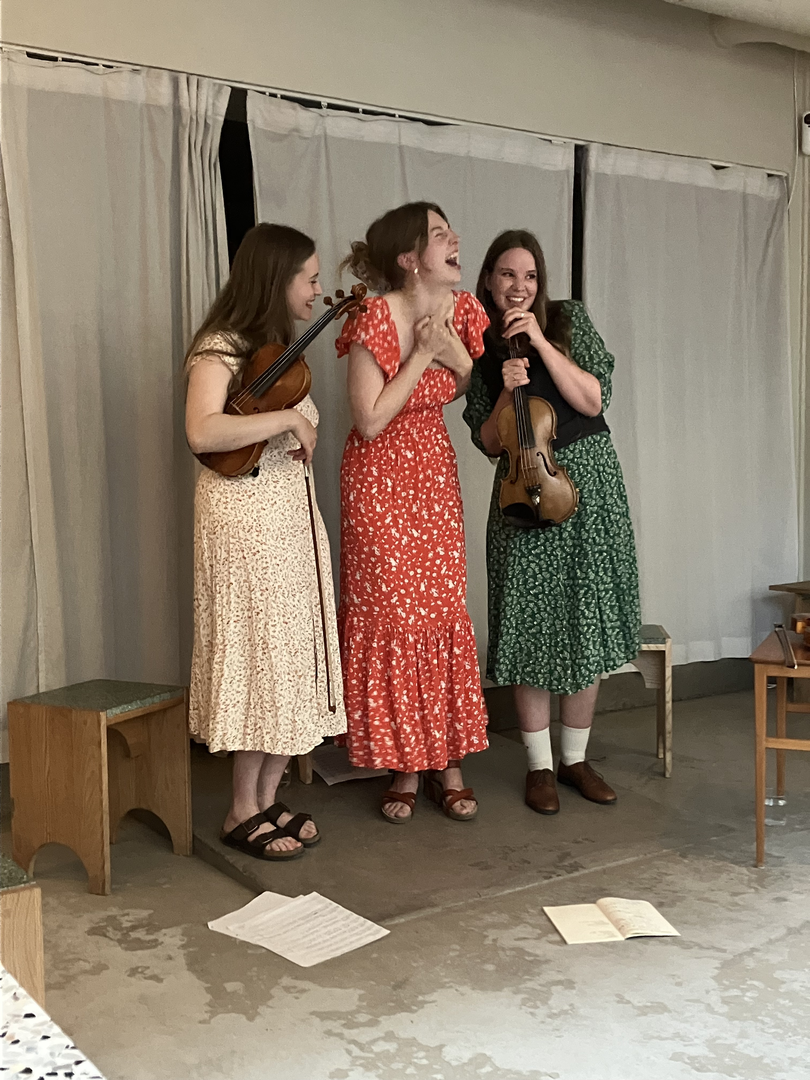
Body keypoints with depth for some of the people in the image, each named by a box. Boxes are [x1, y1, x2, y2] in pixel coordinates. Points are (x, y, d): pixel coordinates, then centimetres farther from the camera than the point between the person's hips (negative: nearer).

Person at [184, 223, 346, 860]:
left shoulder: (278, 348, 17)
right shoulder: (221, 347, -11)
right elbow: (202, 432, -27)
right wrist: (285, 418, -20)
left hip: (292, 509, 9)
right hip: (245, 513, -9)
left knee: (292, 653, 8)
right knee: (263, 652, -5)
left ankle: (268, 801, 17)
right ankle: (243, 813, 8)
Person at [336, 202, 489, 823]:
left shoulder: (462, 309, -1)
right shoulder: (375, 318, -18)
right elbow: (370, 421, -20)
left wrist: (460, 358, -9)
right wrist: (422, 355, -19)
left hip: (435, 472, 5)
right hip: (380, 476, -5)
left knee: (446, 611, 4)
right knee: (390, 614, -1)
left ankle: (447, 764, 16)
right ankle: (405, 766, 14)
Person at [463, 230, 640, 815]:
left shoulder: (569, 319, 2)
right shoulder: (479, 348, 4)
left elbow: (592, 400, -9)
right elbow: (488, 442, 1)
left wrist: (541, 342, -15)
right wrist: (507, 390, -16)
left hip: (588, 482, 1)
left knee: (587, 624, 6)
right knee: (531, 629, 1)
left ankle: (575, 759, 21)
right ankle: (540, 766, 15)